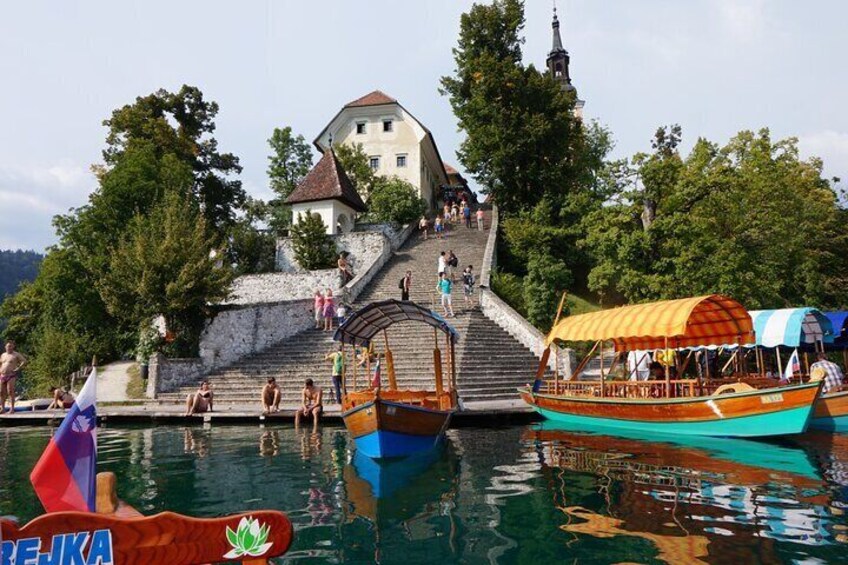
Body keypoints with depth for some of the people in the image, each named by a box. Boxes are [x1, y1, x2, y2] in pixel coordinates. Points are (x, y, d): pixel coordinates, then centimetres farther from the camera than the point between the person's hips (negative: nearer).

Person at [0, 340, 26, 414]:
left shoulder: (16, 355, 0)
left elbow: (24, 361, -9)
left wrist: (18, 368, -15)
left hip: (11, 375, -6)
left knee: (10, 392, -12)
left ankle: (12, 408, -11)